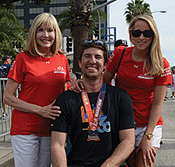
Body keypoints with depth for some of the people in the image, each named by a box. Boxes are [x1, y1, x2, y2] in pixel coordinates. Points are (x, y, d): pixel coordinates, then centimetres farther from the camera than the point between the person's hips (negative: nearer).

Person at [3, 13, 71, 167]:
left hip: (51, 129, 4)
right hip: (25, 129, -3)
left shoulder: (62, 59, 6)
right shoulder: (23, 59, -6)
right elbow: (8, 98, -7)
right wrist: (40, 110, -15)